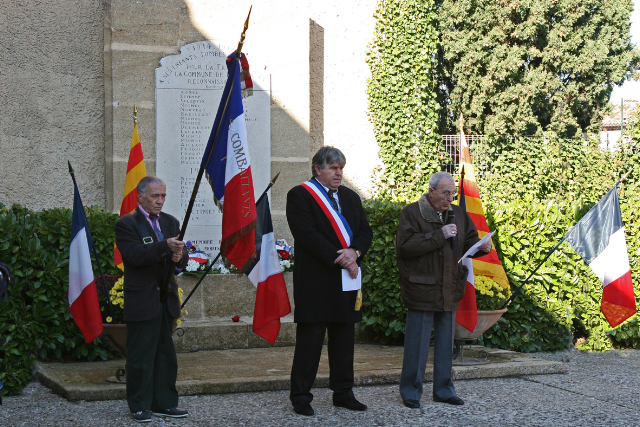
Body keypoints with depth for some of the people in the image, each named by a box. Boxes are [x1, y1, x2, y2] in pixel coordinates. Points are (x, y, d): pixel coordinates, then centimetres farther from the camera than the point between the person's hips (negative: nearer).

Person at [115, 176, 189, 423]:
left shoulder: (171, 223, 13)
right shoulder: (126, 224, -5)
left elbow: (183, 259, 11)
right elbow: (134, 254, -21)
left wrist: (179, 256, -13)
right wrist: (165, 246, -30)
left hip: (167, 300, 6)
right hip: (141, 301, -6)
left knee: (165, 354, 11)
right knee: (140, 356, 1)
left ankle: (163, 403, 19)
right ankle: (140, 406, 10)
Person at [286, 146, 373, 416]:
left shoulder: (350, 197, 17)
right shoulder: (300, 195, -4)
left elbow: (366, 231, 11)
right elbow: (306, 234, -14)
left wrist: (354, 252, -10)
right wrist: (339, 258, -17)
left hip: (347, 278, 7)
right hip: (315, 280, -6)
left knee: (344, 336, 11)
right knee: (310, 338, -3)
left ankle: (343, 393, 20)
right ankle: (301, 396, 3)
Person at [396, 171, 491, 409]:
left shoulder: (458, 214, 12)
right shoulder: (412, 213, -6)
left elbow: (469, 242, 17)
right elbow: (405, 245, -18)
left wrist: (481, 247, -6)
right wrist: (439, 235, -19)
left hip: (450, 291, 6)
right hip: (421, 289, -6)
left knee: (446, 342, 13)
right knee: (417, 342, -2)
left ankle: (443, 390, 23)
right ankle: (410, 392, 8)